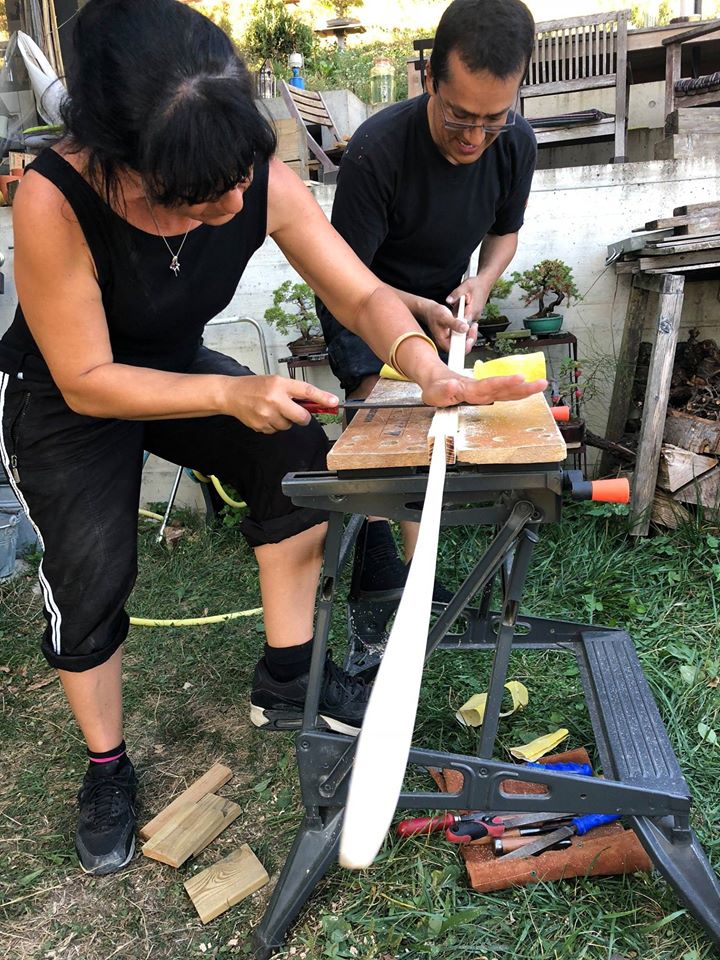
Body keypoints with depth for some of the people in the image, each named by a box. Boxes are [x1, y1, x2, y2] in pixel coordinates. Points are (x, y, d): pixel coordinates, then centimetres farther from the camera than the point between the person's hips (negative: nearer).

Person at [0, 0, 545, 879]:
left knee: (299, 461, -13)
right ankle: (106, 765, 20)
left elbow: (362, 295, -21)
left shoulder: (261, 182, -25)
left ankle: (285, 681, 7)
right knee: (91, 575, -9)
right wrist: (230, 395, -39)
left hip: (176, 366, 4)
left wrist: (431, 373, -40)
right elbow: (86, 380, -29)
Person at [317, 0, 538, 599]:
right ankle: (384, 579, -17)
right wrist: (424, 311, -37)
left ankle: (413, 567, 11)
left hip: (441, 303, 5)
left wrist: (481, 282, -17)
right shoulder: (377, 151, -32)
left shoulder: (517, 144, -16)